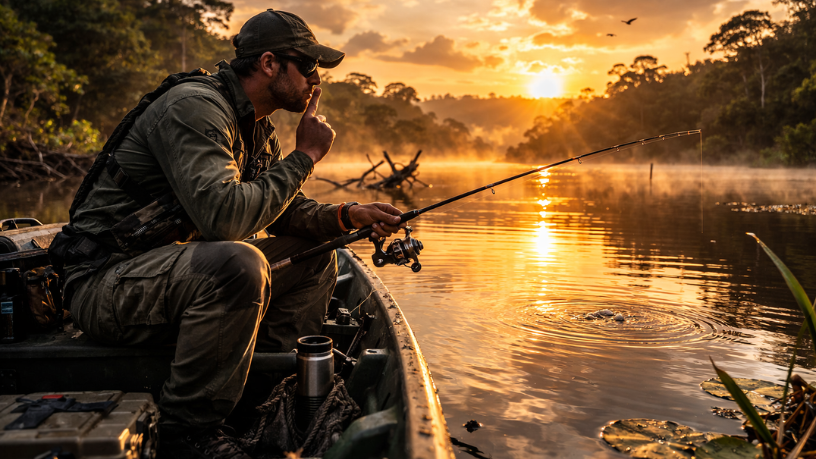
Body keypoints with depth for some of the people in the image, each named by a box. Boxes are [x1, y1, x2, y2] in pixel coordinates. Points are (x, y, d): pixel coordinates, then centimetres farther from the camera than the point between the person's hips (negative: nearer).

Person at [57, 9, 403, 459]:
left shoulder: (257, 128, 9)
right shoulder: (194, 106, -21)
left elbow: (281, 210, 15)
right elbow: (225, 215, -34)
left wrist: (348, 214, -3)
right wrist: (304, 156, -22)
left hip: (180, 265, 9)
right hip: (106, 282, -9)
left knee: (316, 255, 5)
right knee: (237, 263, -38)